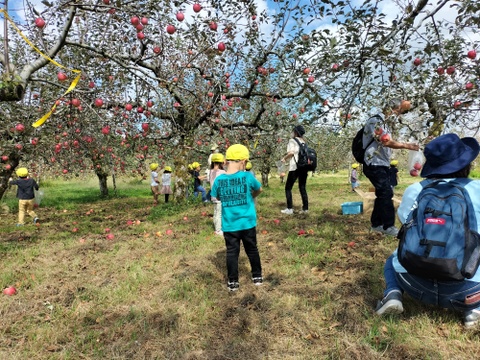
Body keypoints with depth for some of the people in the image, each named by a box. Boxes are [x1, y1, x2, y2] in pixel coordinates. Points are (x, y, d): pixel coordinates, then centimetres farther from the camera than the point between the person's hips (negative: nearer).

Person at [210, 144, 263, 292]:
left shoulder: (219, 180, -10)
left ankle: (232, 282, 21)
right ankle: (257, 277, 32)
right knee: (252, 249, 18)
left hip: (229, 224, 1)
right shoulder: (247, 177, -14)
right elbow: (259, 190, 5)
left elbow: (215, 198, 7)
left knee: (232, 252, 13)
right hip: (247, 222, 0)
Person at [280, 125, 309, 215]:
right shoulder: (304, 142, 17)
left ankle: (289, 208, -5)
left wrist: (284, 158, 1)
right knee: (303, 188, 11)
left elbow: (291, 152, -15)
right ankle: (305, 208, 8)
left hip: (295, 167, -6)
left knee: (288, 188, 1)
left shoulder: (292, 140, -2)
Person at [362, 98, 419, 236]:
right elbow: (386, 142, -20)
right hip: (374, 165, -10)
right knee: (387, 193, -12)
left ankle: (376, 224, 19)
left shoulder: (385, 123, 19)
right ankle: (388, 226, -6)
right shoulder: (375, 121, -11)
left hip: (382, 164, 10)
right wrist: (407, 146, -16)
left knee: (382, 194, 11)